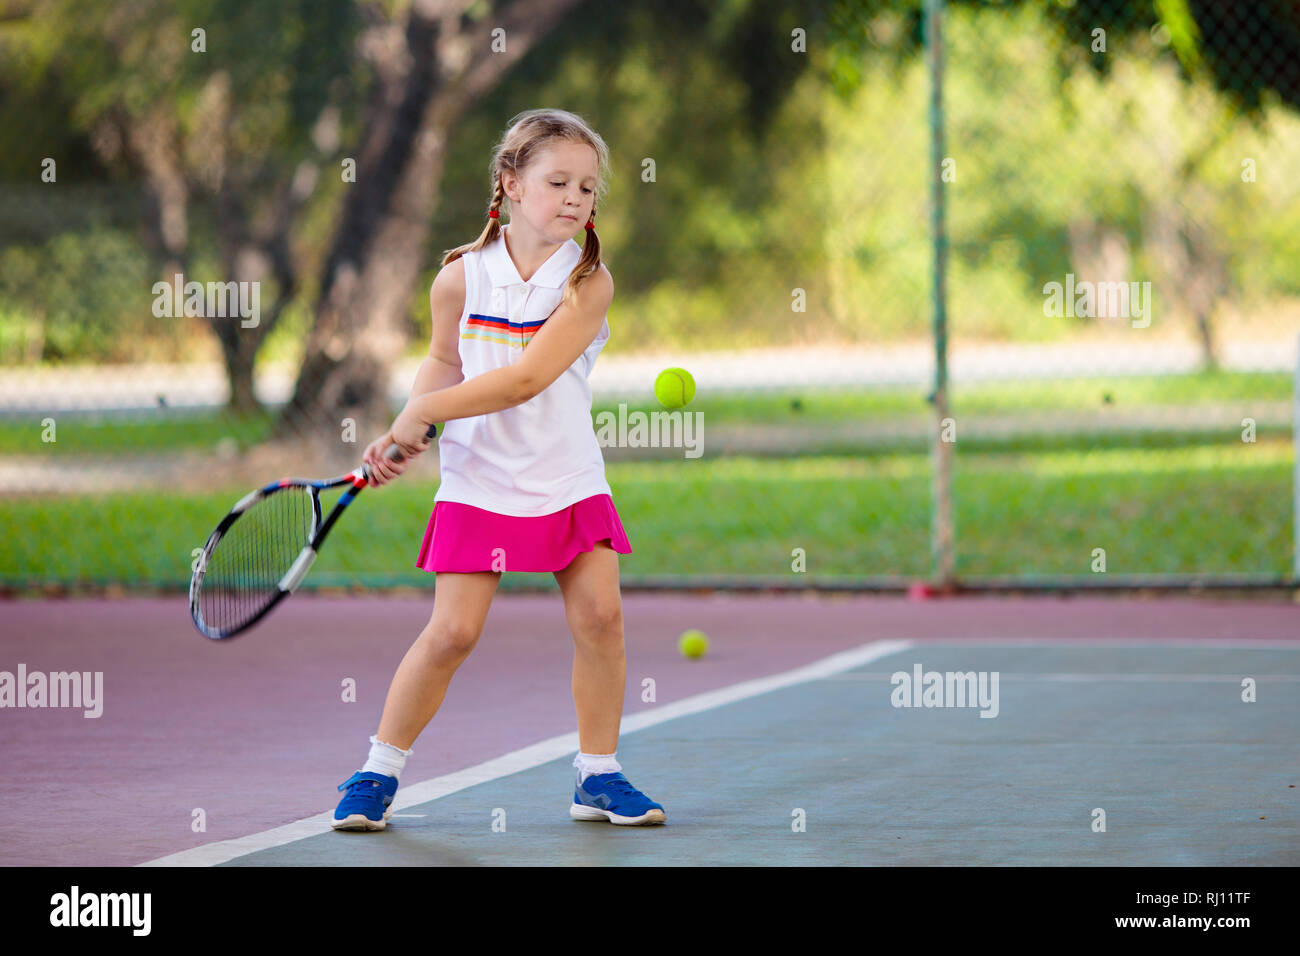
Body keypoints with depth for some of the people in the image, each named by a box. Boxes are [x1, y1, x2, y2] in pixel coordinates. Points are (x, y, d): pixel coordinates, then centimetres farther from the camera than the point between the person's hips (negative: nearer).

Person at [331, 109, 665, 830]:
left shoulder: (588, 282, -11)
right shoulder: (462, 276, -5)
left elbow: (527, 377, -19)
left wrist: (423, 412, -18)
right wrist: (403, 438, -3)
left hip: (567, 480, 1)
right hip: (477, 481, -1)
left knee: (600, 614, -8)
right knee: (452, 631, -8)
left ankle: (598, 775, 9)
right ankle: (378, 772, 7)